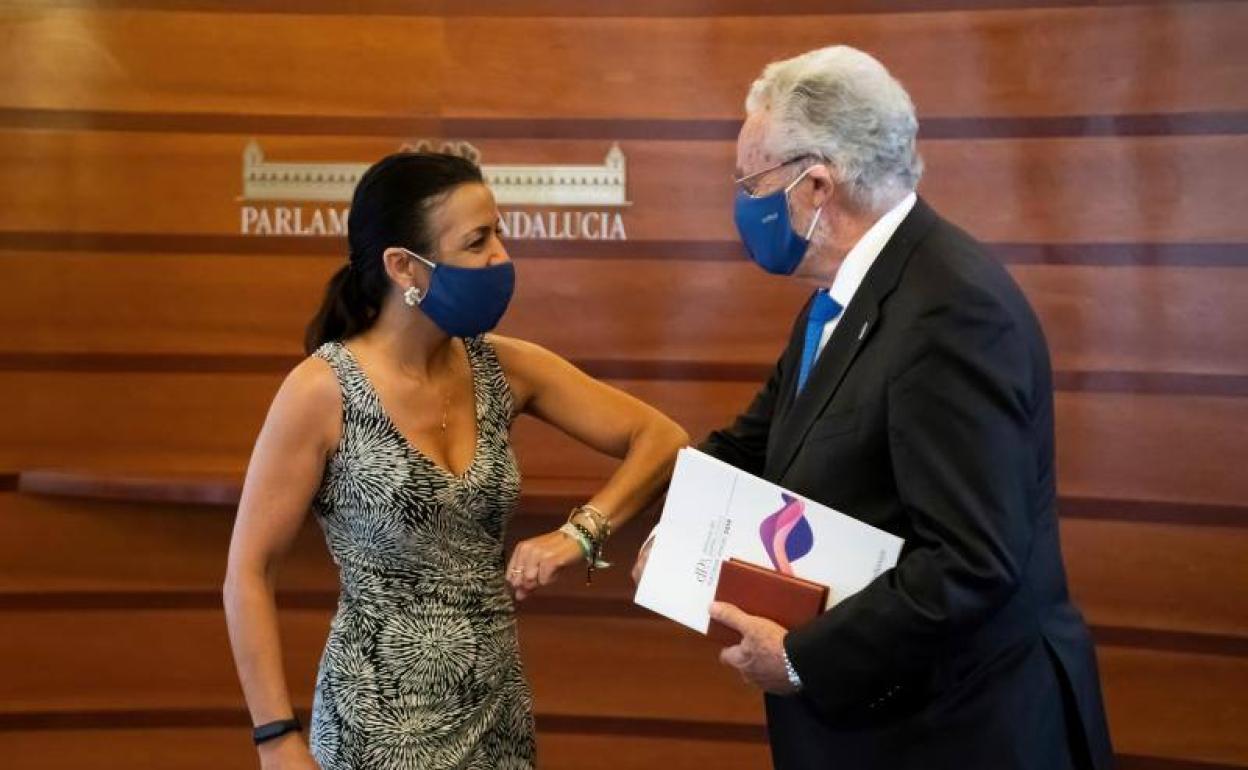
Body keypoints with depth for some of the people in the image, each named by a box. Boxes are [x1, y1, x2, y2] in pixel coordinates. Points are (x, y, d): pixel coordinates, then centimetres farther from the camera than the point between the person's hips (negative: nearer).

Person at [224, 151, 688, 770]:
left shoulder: (504, 370, -1)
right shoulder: (324, 389, -13)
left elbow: (661, 439, 3)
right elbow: (248, 575, -10)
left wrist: (581, 533, -13)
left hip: (498, 713, 5)